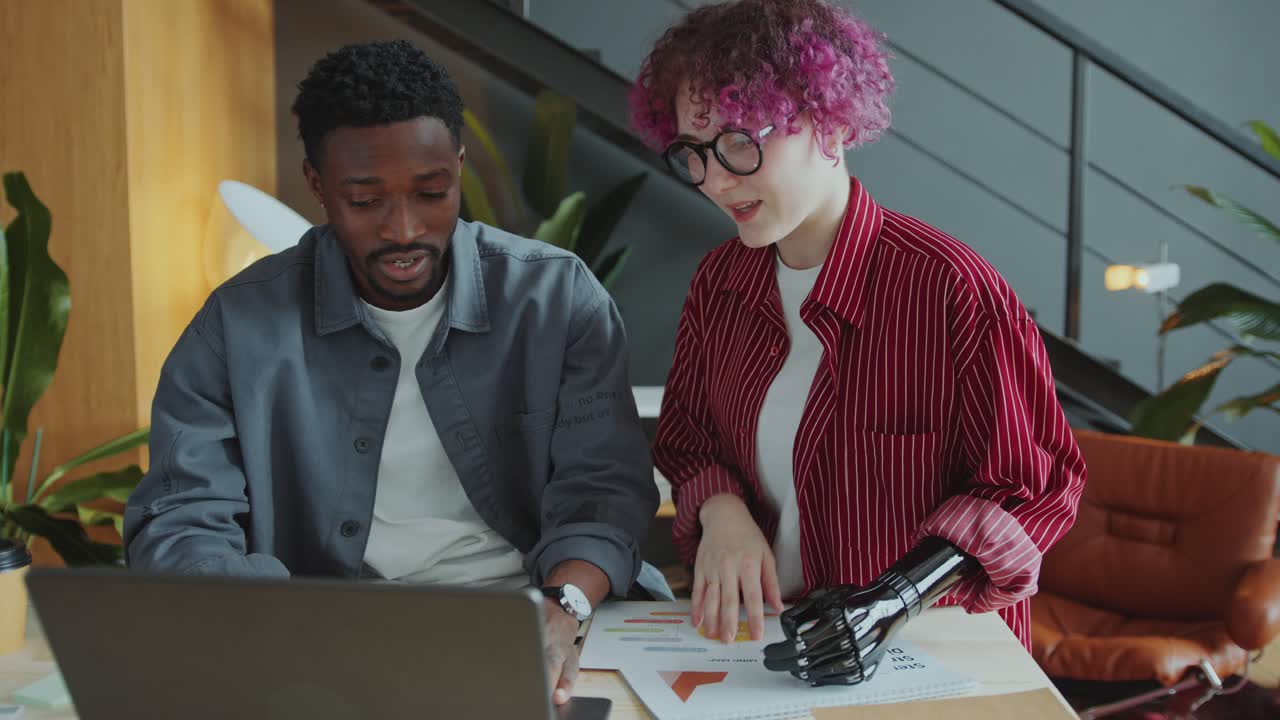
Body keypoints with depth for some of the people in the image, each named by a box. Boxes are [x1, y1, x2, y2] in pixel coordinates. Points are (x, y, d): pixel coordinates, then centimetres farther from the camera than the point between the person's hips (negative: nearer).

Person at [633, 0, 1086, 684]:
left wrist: (898, 593, -20)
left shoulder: (949, 290, -15)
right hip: (755, 634, 4)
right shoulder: (718, 282, 4)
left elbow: (1037, 486, -8)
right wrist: (719, 510, -5)